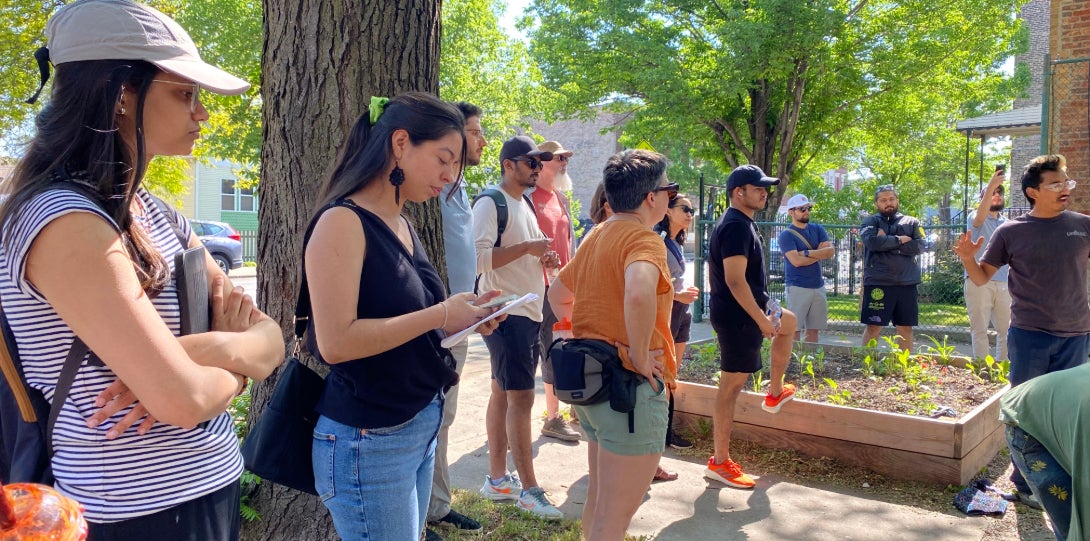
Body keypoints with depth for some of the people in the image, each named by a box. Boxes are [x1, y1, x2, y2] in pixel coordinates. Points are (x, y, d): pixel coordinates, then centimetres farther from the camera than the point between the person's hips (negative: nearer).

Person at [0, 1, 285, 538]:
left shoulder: (154, 215, 6)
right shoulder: (64, 222, -21)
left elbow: (269, 337, 2)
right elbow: (182, 399, -28)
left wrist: (213, 349, -19)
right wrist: (237, 363, -8)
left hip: (209, 489, 8)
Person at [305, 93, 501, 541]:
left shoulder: (403, 226, 10)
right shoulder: (343, 222, -15)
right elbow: (335, 343, -23)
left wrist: (460, 315, 2)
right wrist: (439, 315, -20)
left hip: (421, 425, 9)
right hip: (368, 440, -8)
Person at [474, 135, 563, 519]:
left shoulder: (526, 204, 17)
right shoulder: (490, 203, -11)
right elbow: (478, 259, -22)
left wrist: (544, 259, 5)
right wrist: (527, 247, -21)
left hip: (529, 313, 9)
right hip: (507, 314, -9)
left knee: (502, 394, 13)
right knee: (521, 398, -6)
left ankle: (497, 479, 21)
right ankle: (528, 489, 2)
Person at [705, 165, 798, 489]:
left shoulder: (739, 223, 12)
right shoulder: (737, 226, -21)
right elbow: (735, 279, -28)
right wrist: (762, 319, -25)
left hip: (752, 310, 11)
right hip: (739, 316, -11)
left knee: (789, 322, 33)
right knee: (732, 385, -6)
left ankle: (775, 393, 40)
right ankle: (719, 463, 2)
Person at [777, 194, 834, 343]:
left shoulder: (817, 229, 12)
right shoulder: (786, 235, -4)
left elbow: (831, 251, -2)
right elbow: (796, 261, -17)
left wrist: (807, 253, -13)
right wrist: (820, 253, -5)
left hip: (818, 286, 5)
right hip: (797, 287, -5)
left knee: (813, 329, 9)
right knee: (795, 329, -5)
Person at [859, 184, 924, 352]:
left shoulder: (912, 222, 13)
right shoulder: (870, 222, 6)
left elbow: (919, 246, -4)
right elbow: (872, 242, -15)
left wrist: (887, 243, -9)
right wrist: (899, 240, -6)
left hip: (906, 283, 3)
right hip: (877, 283, -3)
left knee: (906, 328, 8)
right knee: (873, 327, 0)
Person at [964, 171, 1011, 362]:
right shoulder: (976, 217, 0)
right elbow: (980, 217, -26)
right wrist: (990, 186, -39)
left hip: (1003, 283, 5)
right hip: (978, 281, -5)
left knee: (1006, 328, 6)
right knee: (980, 328, 0)